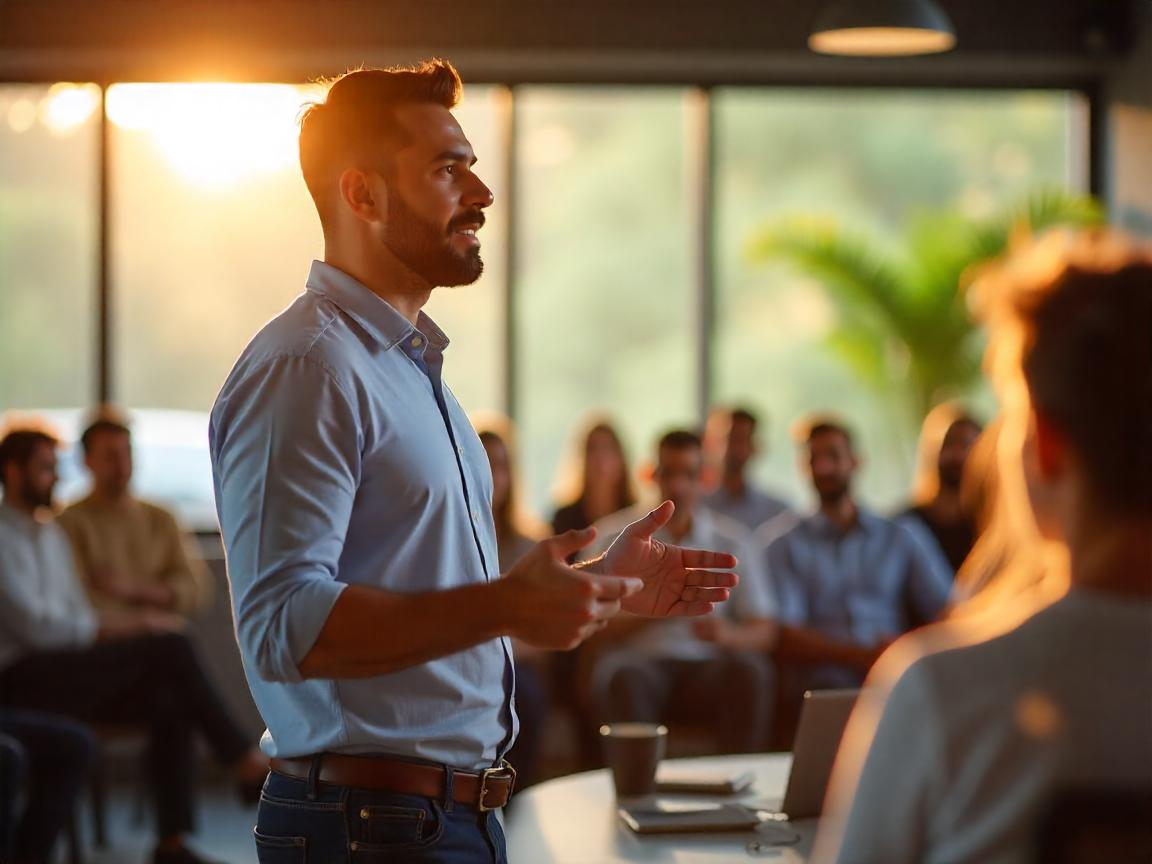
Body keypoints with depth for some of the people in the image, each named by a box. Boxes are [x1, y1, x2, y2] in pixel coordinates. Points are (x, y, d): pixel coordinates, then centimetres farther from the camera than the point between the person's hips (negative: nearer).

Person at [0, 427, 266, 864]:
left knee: (170, 704, -18)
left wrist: (125, 621, -4)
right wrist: (124, 626, -15)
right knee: (168, 647, -23)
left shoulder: (52, 534, 20)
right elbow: (36, 626, -17)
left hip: (62, 672, 8)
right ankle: (244, 760, -14)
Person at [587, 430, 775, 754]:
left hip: (706, 665, 2)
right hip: (636, 662, -2)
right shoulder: (611, 536, 6)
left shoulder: (730, 539, 12)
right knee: (626, 679, -37)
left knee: (750, 668, -31)